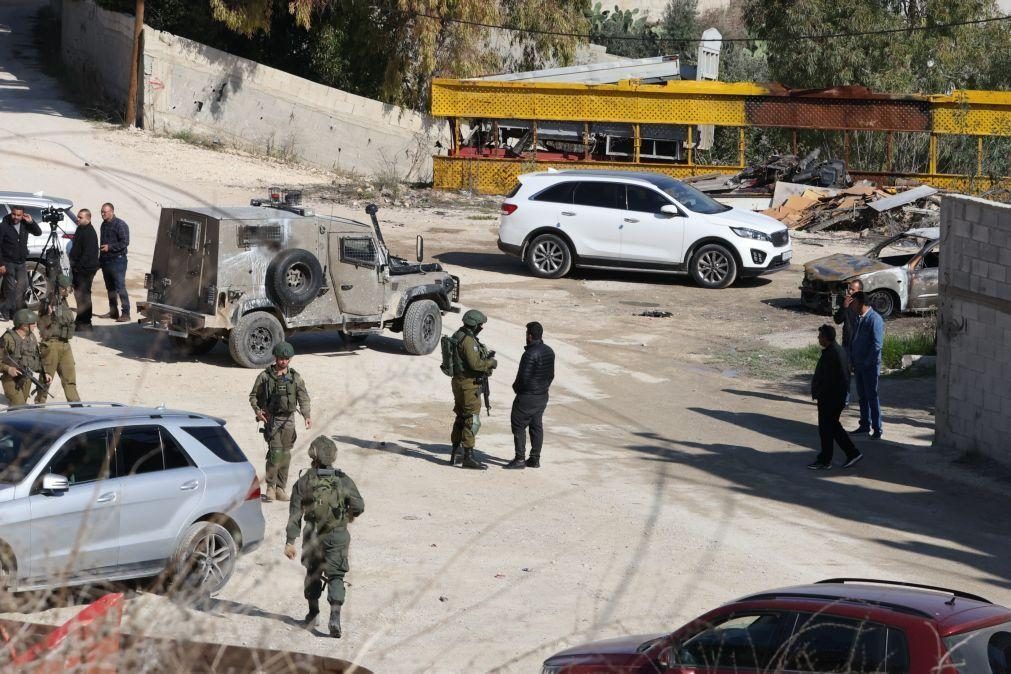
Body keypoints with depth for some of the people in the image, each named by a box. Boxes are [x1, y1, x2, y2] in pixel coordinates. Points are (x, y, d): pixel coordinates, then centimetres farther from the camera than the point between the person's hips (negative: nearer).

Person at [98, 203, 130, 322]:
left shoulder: (120, 225, -11)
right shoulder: (104, 225, 15)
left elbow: (125, 242, -17)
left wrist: (110, 247, -20)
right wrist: (100, 258, 20)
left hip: (117, 260, -9)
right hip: (105, 261, 9)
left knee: (120, 288, -11)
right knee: (110, 288, 14)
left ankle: (125, 314, -12)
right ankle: (113, 311, 22)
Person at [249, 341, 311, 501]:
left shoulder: (295, 377, 5)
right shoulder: (265, 376, -1)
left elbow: (303, 398, 3)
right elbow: (253, 396, 6)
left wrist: (307, 416, -12)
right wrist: (257, 410, -13)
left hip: (288, 419, 3)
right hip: (271, 418, -3)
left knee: (286, 454, 6)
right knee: (275, 452, -15)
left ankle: (281, 488, 15)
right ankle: (270, 487, -7)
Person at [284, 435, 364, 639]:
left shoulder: (303, 482, -6)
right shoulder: (343, 481, -7)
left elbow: (295, 514, -7)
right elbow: (359, 506, -8)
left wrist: (290, 541, -5)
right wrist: (350, 515, 16)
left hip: (312, 536, 1)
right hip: (338, 536, -1)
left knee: (313, 573, 20)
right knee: (336, 576, 3)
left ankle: (313, 613, 30)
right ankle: (335, 616, -14)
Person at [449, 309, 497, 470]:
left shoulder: (459, 336, 12)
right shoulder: (468, 340, -20)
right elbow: (475, 363, -27)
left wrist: (485, 356, 7)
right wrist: (491, 363, -11)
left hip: (460, 383, 10)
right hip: (469, 385, -10)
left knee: (461, 419, 17)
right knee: (472, 421, -7)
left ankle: (455, 455, 23)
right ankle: (468, 458, -6)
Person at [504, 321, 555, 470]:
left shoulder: (530, 354, -23)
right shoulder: (549, 352, 4)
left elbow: (524, 377, -21)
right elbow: (551, 375, 10)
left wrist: (515, 387, -2)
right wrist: (544, 387, 17)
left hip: (527, 397, -8)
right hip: (542, 396, 8)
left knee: (519, 426, 1)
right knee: (536, 426, 13)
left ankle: (519, 459, 2)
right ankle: (535, 459, 15)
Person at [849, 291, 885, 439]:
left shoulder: (875, 319, -16)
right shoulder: (858, 318, 10)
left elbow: (877, 344, -19)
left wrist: (867, 362, -18)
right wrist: (851, 360, 10)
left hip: (870, 366, -8)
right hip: (858, 364, 8)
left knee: (872, 396, -4)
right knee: (862, 396, 14)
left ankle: (877, 428, 1)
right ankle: (865, 425, 23)